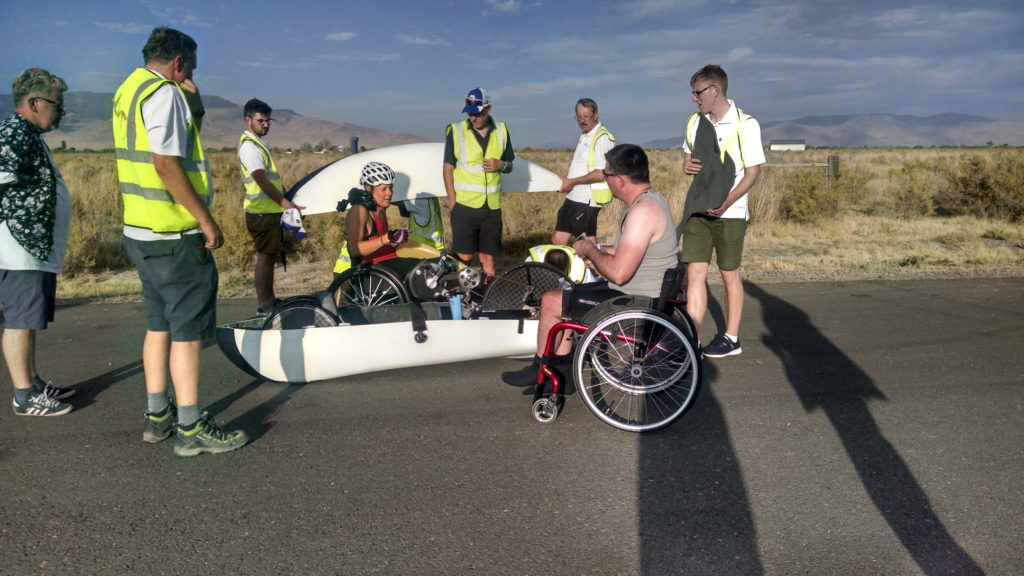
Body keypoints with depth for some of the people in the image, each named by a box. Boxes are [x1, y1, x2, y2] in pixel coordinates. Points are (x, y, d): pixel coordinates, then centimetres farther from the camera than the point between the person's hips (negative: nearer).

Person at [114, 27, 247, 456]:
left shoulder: (128, 90, 17)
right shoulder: (163, 93, -13)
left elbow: (191, 122, 26)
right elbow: (166, 164, -21)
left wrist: (190, 97, 11)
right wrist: (206, 221, -19)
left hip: (140, 232, 10)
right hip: (174, 236, -10)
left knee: (159, 324, 16)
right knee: (188, 329, -4)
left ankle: (157, 416, 25)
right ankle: (191, 429, 2)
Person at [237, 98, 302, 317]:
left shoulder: (258, 143, 19)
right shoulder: (249, 145, -14)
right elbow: (262, 180, -25)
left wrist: (285, 201, 24)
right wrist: (286, 203, -31)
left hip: (270, 210, 10)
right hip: (261, 212, -10)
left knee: (270, 256, 14)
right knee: (265, 257, -6)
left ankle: (269, 300, 23)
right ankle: (263, 306, 0)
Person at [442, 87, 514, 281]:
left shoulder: (501, 131, 9)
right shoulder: (456, 131, 0)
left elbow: (509, 165, 17)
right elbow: (448, 167, 2)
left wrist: (502, 165, -7)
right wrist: (452, 202, -4)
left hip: (492, 207, 2)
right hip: (464, 206, -2)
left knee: (488, 259, 5)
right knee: (464, 257, -4)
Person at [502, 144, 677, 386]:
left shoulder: (643, 211, -26)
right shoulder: (651, 198, 8)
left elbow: (618, 272, -31)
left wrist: (590, 250, -14)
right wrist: (598, 248, 8)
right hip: (640, 295, 11)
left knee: (551, 302, -7)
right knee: (564, 295, 18)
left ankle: (539, 370, 14)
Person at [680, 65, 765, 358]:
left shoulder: (745, 125, -9)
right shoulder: (695, 122, 8)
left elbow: (752, 171, -9)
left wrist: (727, 201, -24)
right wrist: (687, 163, -3)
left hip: (730, 212, -5)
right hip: (697, 209, 5)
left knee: (730, 274, 7)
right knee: (695, 273, -1)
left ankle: (731, 338, 20)